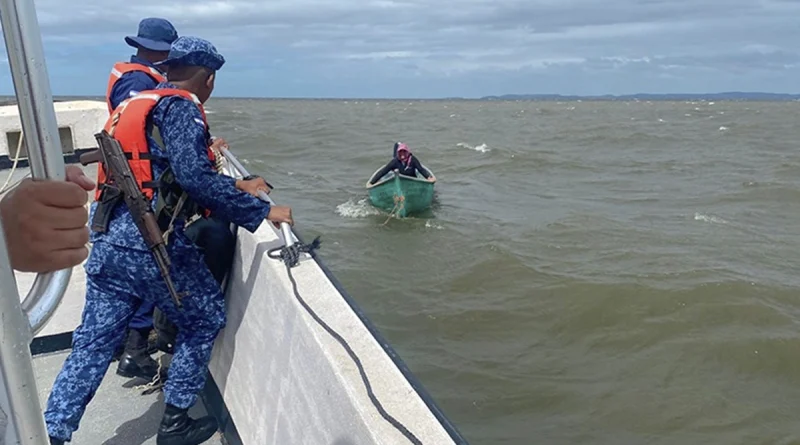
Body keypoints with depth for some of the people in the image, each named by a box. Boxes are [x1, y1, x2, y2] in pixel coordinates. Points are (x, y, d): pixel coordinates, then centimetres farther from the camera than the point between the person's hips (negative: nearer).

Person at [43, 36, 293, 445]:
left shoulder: (137, 103, 21)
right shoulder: (180, 107, -7)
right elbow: (195, 178, -21)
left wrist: (237, 185, 26)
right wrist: (261, 211, -16)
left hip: (107, 241, 8)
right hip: (152, 244, -8)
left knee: (93, 342, 13)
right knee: (205, 319, 12)